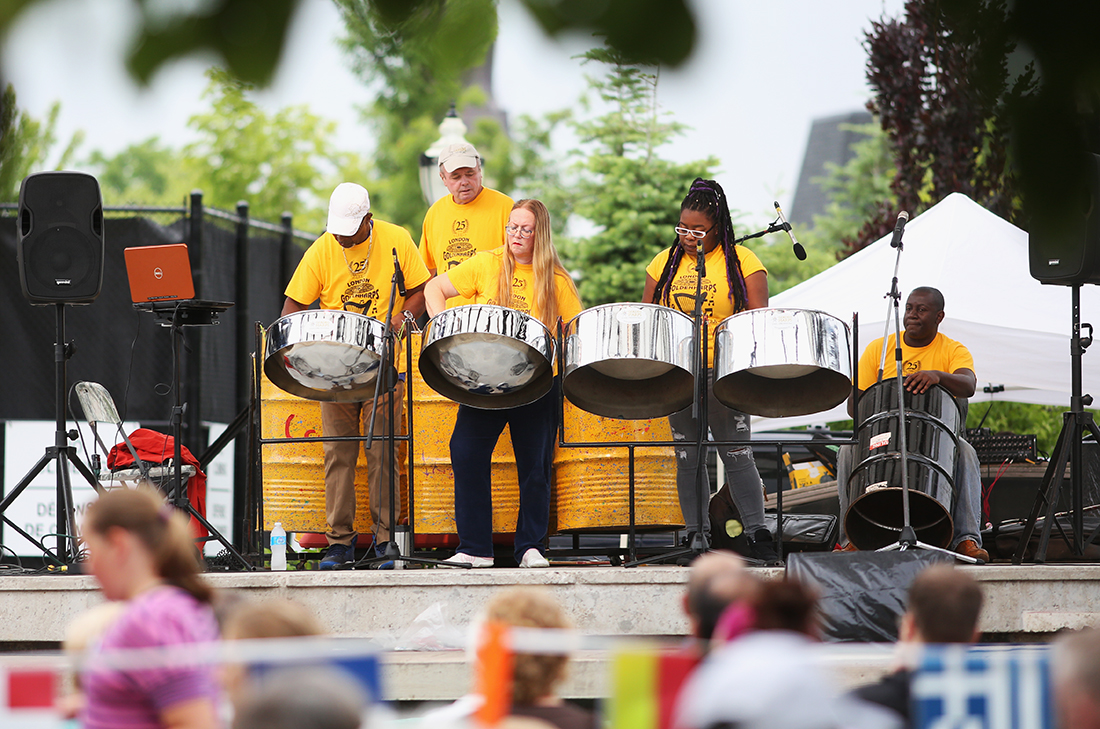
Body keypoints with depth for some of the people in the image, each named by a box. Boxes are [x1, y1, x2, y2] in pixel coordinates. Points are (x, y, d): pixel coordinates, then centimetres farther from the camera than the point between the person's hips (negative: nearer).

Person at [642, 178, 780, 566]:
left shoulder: (742, 261, 1)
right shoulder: (665, 263, 12)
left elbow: (758, 316, -4)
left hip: (724, 374, -4)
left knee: (737, 454, -7)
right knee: (687, 457, 5)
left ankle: (758, 535, -5)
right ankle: (697, 536, 9)